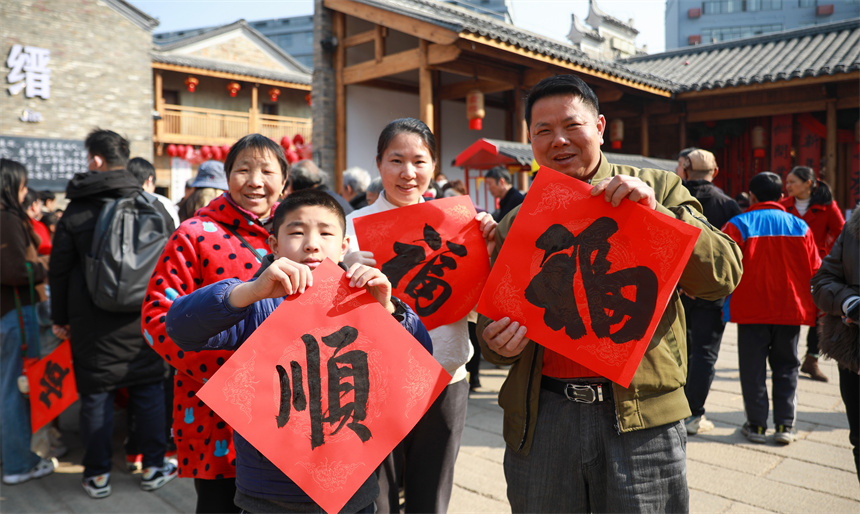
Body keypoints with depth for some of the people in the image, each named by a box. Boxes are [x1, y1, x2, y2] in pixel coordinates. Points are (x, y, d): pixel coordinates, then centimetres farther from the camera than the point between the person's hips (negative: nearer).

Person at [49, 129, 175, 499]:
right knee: (148, 389, 9)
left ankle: (98, 475, 17)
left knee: (96, 394, 8)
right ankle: (153, 468, 17)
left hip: (93, 322, -1)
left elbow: (59, 269, 1)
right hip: (144, 319, 1)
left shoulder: (77, 211, -3)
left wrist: (59, 318, 10)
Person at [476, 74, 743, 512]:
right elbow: (492, 321, 14)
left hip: (641, 418, -1)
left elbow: (725, 274, -4)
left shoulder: (659, 190, 4)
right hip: (541, 418, 2)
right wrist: (497, 342, -9)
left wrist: (655, 213, -17)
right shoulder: (514, 223, 8)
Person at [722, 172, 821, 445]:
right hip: (791, 310, 3)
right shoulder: (800, 227, 3)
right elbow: (815, 270, 6)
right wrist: (814, 309, 17)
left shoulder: (738, 225, -8)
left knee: (753, 368, 7)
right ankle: (785, 425, 14)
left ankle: (757, 425, 11)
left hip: (751, 309, -3)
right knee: (786, 367, 14)